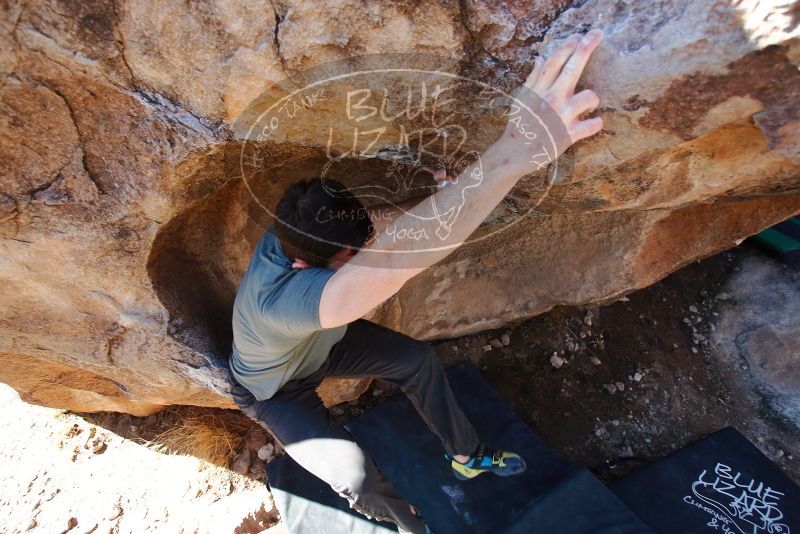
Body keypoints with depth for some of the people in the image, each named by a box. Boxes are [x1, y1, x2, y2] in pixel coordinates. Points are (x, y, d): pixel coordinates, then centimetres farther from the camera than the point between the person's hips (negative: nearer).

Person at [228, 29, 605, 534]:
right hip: (275, 390, -5)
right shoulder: (277, 298, -50)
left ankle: (467, 455, 22)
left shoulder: (300, 232, -28)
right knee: (355, 475, -16)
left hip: (323, 343, 6)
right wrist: (513, 153, -74)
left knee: (418, 359, -2)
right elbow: (390, 260, -67)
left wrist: (432, 204, -54)